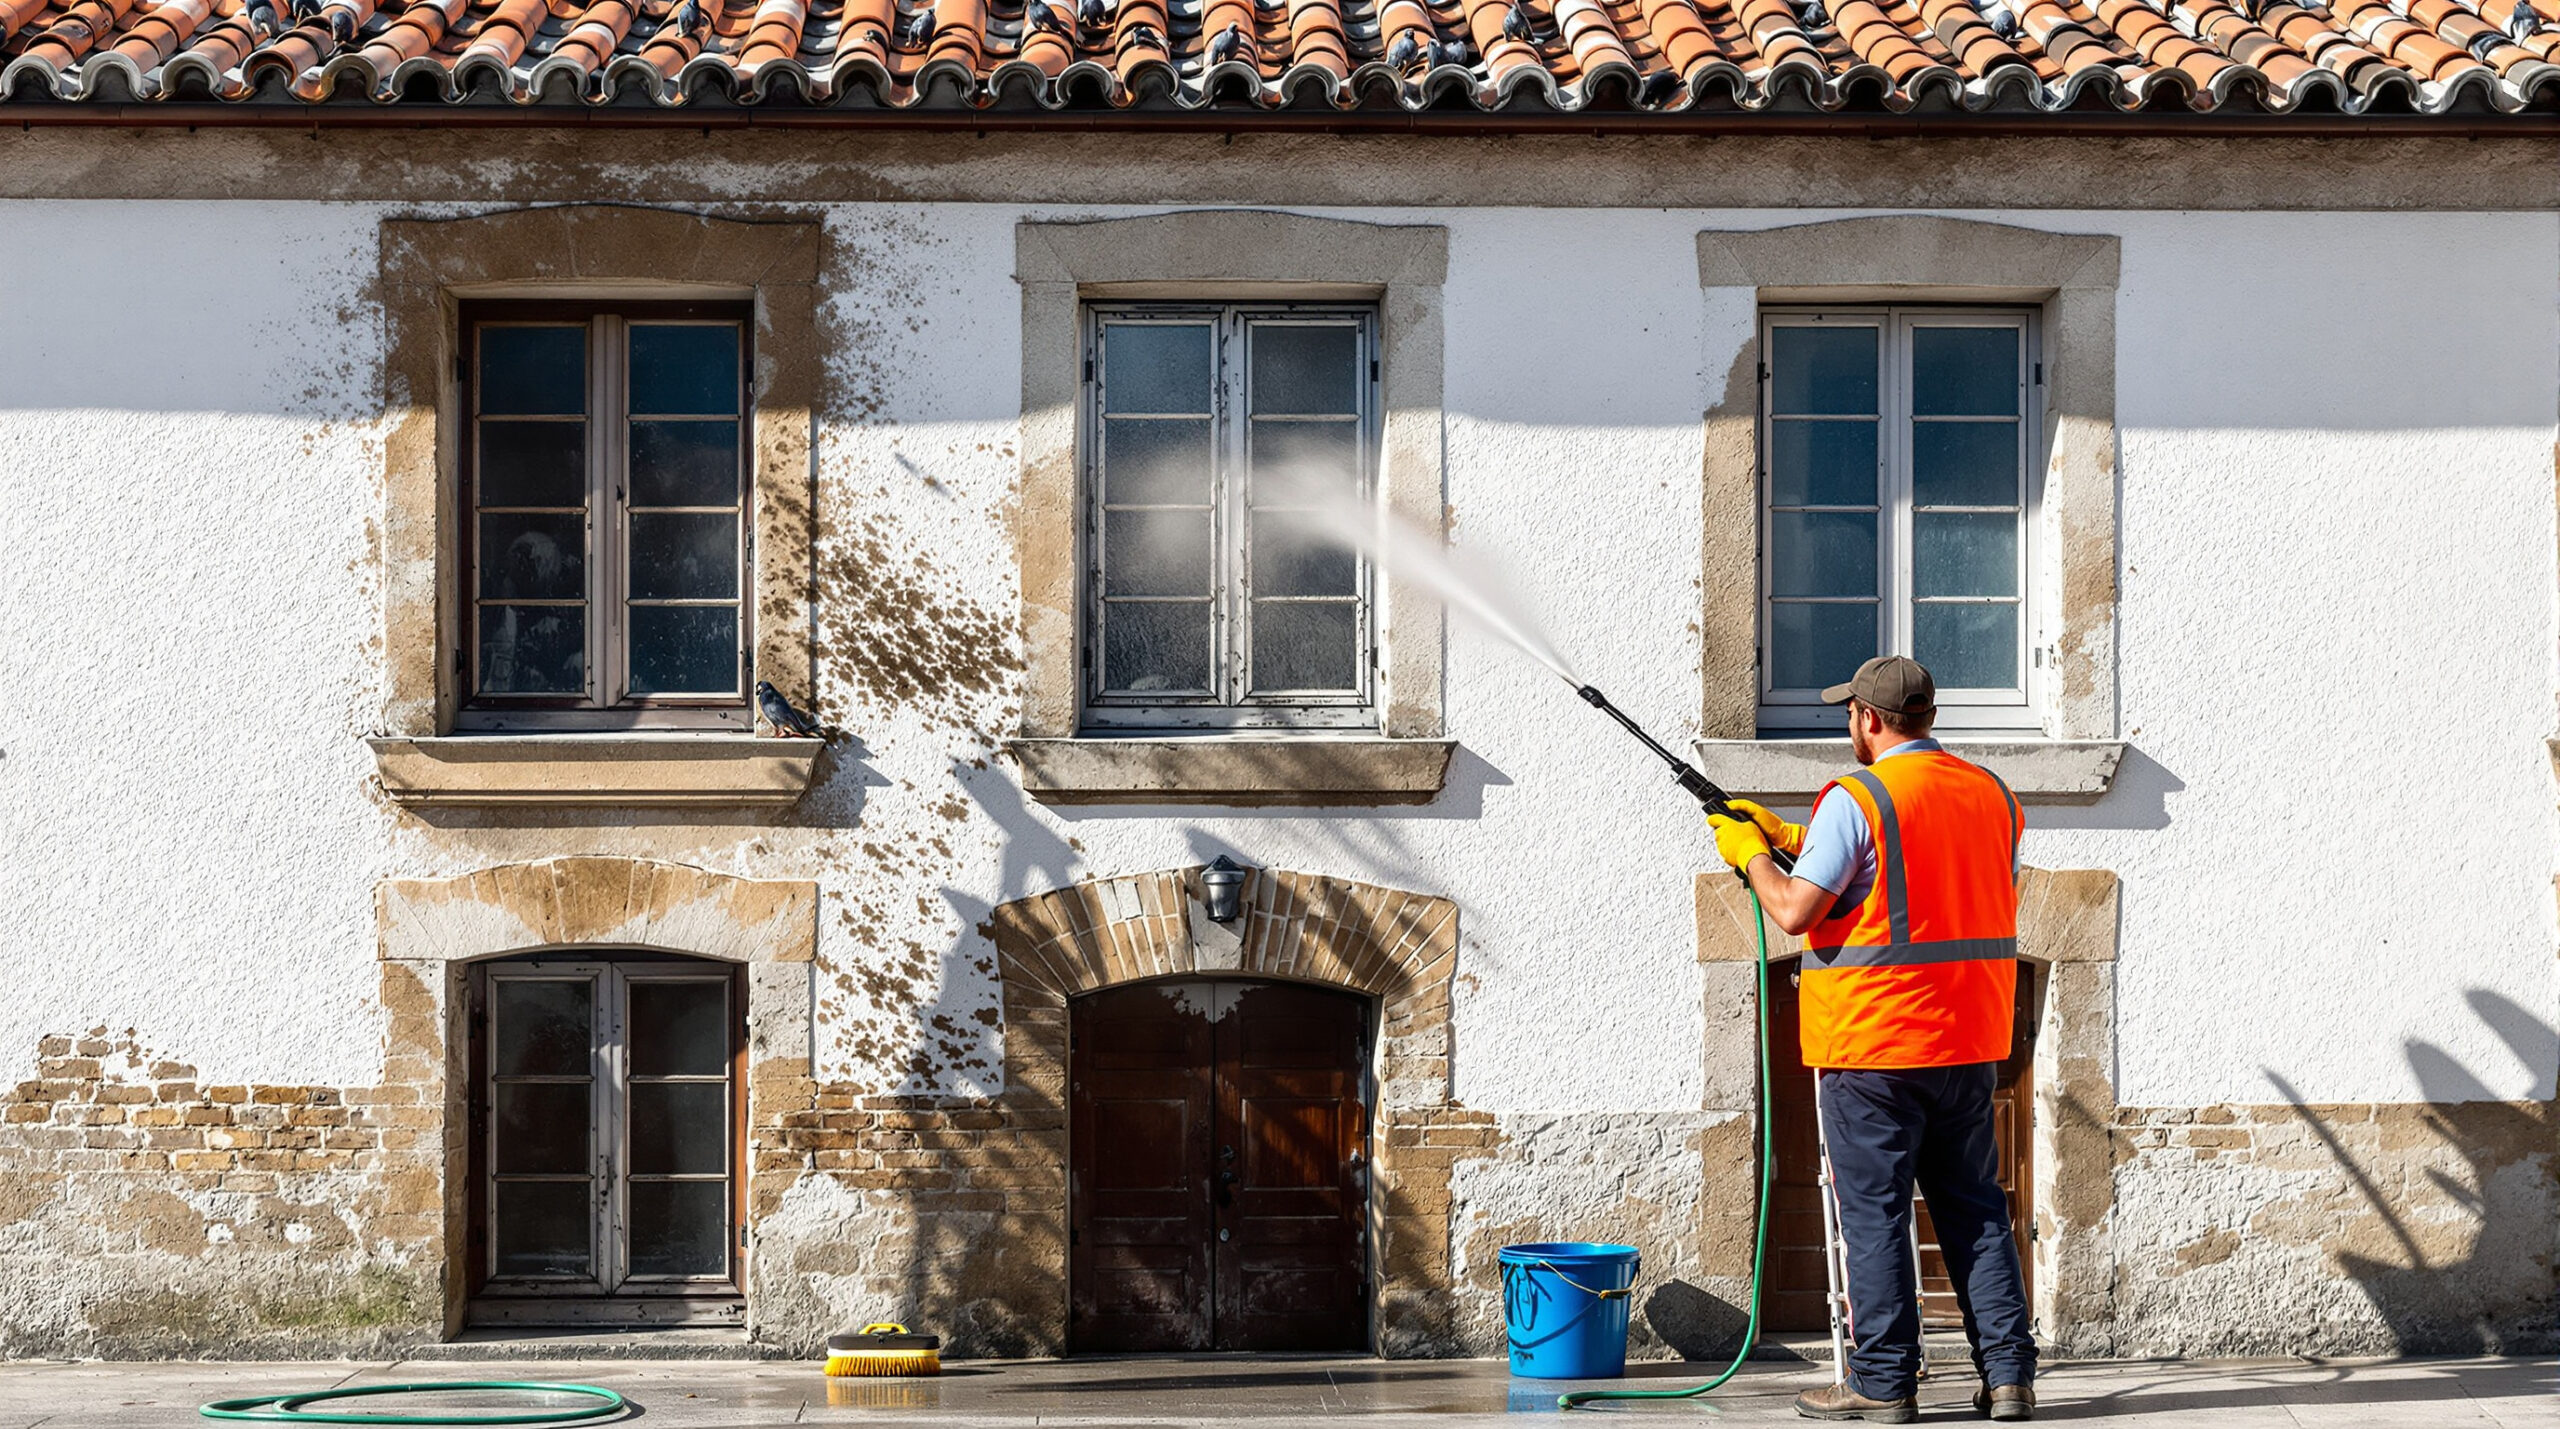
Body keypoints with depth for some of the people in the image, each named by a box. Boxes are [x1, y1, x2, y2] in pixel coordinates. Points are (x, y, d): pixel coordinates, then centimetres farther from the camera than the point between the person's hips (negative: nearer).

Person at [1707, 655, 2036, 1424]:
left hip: (1873, 1043, -6)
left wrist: (1751, 854, 4)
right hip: (1970, 1041, 6)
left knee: (1874, 1215, 2)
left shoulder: (1855, 799, -13)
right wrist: (1788, 835, 25)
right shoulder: (1994, 796, 10)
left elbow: (1795, 910, -16)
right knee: (1974, 1208, 12)